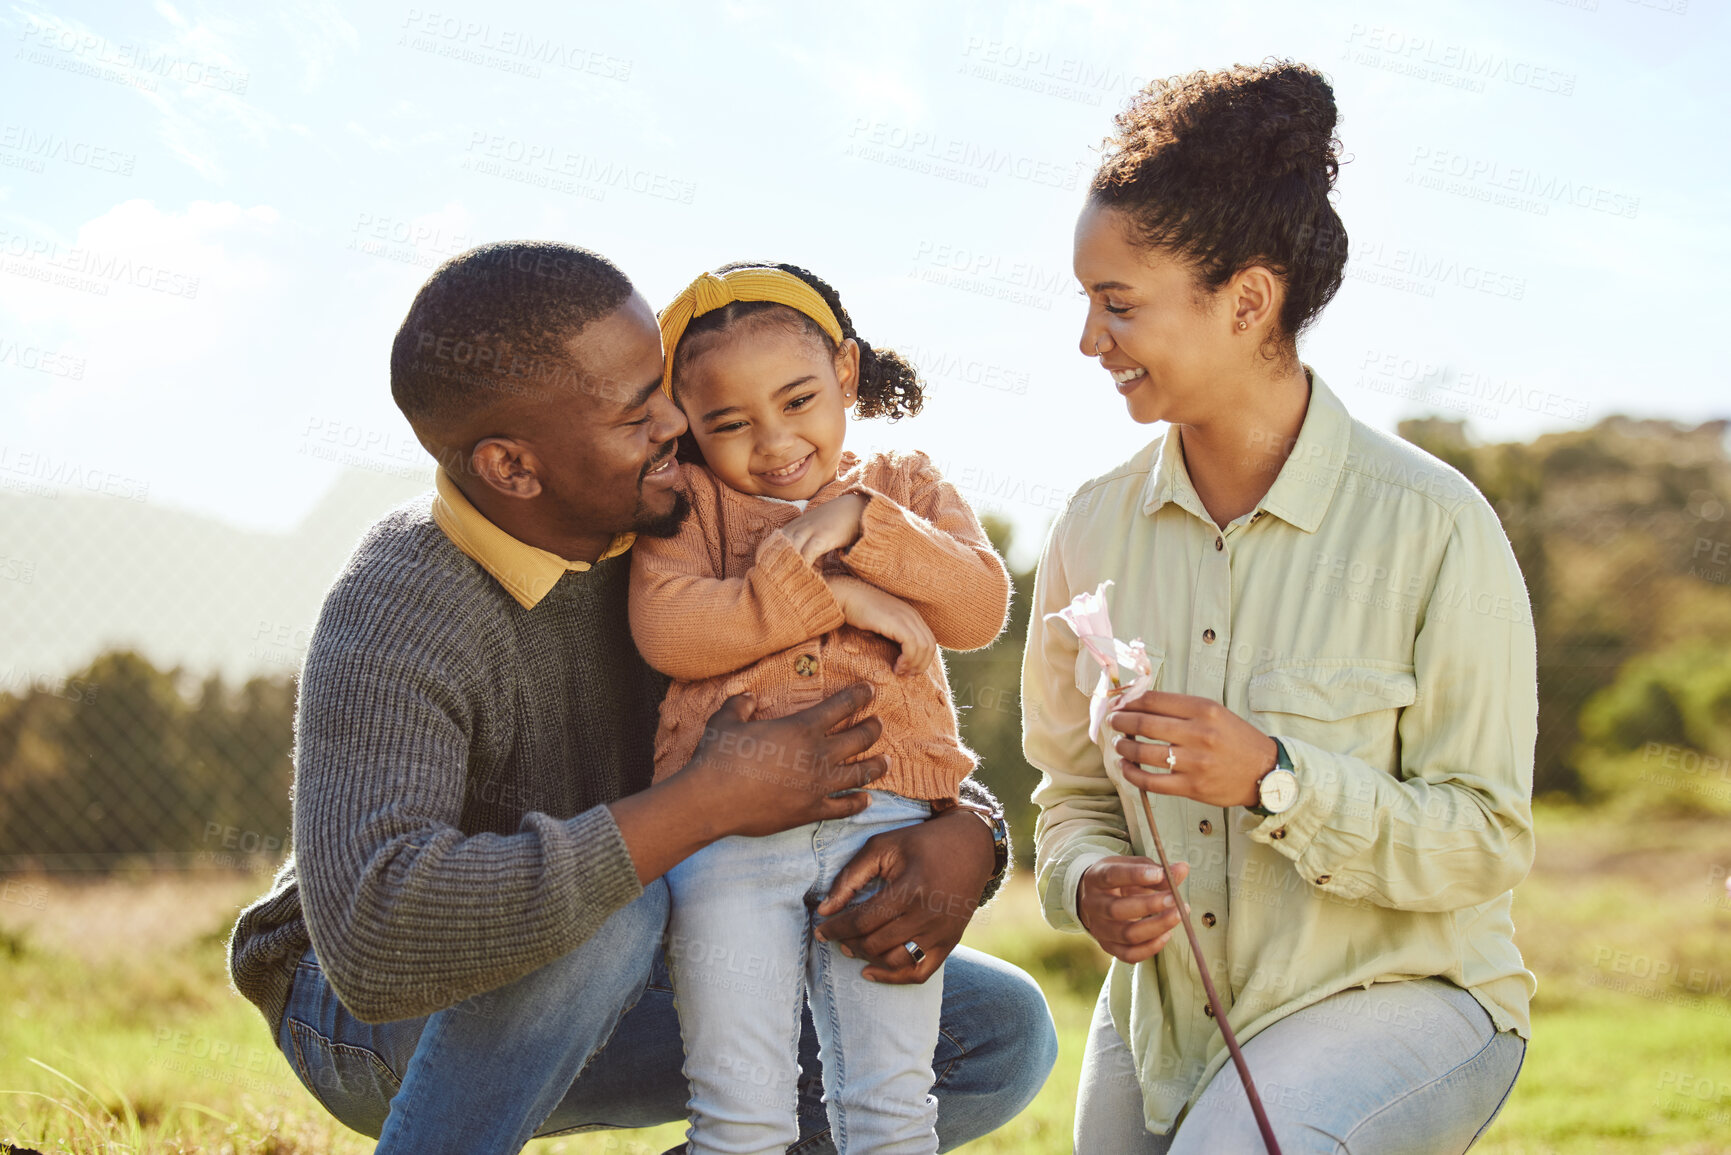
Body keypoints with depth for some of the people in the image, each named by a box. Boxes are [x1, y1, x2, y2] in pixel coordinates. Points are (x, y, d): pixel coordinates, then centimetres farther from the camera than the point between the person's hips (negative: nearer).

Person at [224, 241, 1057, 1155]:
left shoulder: (672, 528, -11)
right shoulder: (391, 627, -32)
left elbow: (890, 727, -1)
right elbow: (377, 936, -48)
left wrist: (962, 838, -27)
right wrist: (707, 803, -43)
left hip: (601, 994, 6)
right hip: (377, 1013, -6)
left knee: (1001, 1036, -5)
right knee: (607, 920, -39)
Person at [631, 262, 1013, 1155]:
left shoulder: (907, 489, 19)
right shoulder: (688, 503, 11)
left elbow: (980, 605, 3)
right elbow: (667, 629, -8)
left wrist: (859, 524, -8)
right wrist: (825, 588, -9)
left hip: (885, 819, 2)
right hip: (726, 821, -1)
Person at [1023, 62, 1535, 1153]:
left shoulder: (1432, 525, -15)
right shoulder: (1098, 525, 0)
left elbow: (1487, 843, -14)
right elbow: (1075, 790, 10)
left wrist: (1275, 778, -27)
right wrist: (1090, 886, -13)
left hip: (1399, 995, -5)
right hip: (1160, 1021, 5)